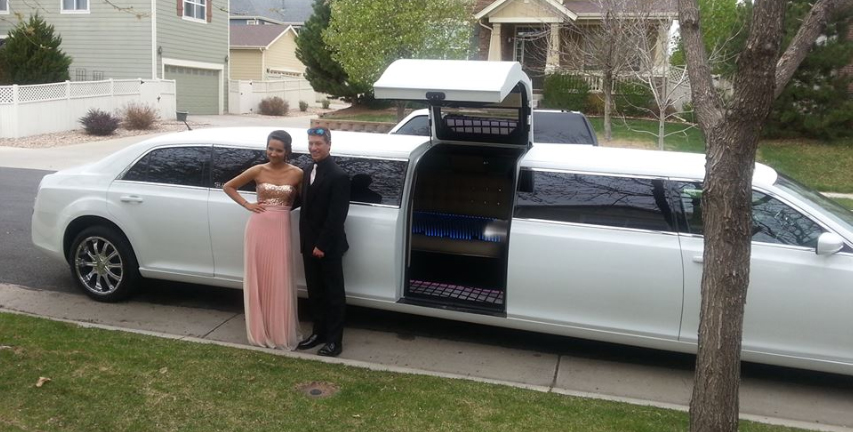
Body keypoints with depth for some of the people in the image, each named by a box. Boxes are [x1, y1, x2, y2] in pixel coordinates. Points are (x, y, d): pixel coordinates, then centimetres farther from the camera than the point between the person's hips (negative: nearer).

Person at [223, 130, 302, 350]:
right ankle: (260, 331, 21)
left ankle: (280, 332, 17)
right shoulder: (258, 171, -1)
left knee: (279, 281, 4)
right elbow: (228, 186, 9)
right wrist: (247, 205, 0)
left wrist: (287, 204, -5)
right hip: (258, 227, 1)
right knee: (258, 279, 8)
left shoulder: (296, 173, -3)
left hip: (280, 229, -1)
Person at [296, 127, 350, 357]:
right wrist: (305, 240, 7)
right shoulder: (307, 171, 10)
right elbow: (305, 204, 12)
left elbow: (336, 216, -19)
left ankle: (334, 340, 13)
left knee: (333, 293, 4)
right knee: (314, 292, 16)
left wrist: (322, 244, -18)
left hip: (329, 246, -7)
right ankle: (319, 332, 29)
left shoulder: (338, 176, -16)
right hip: (310, 243, 8)